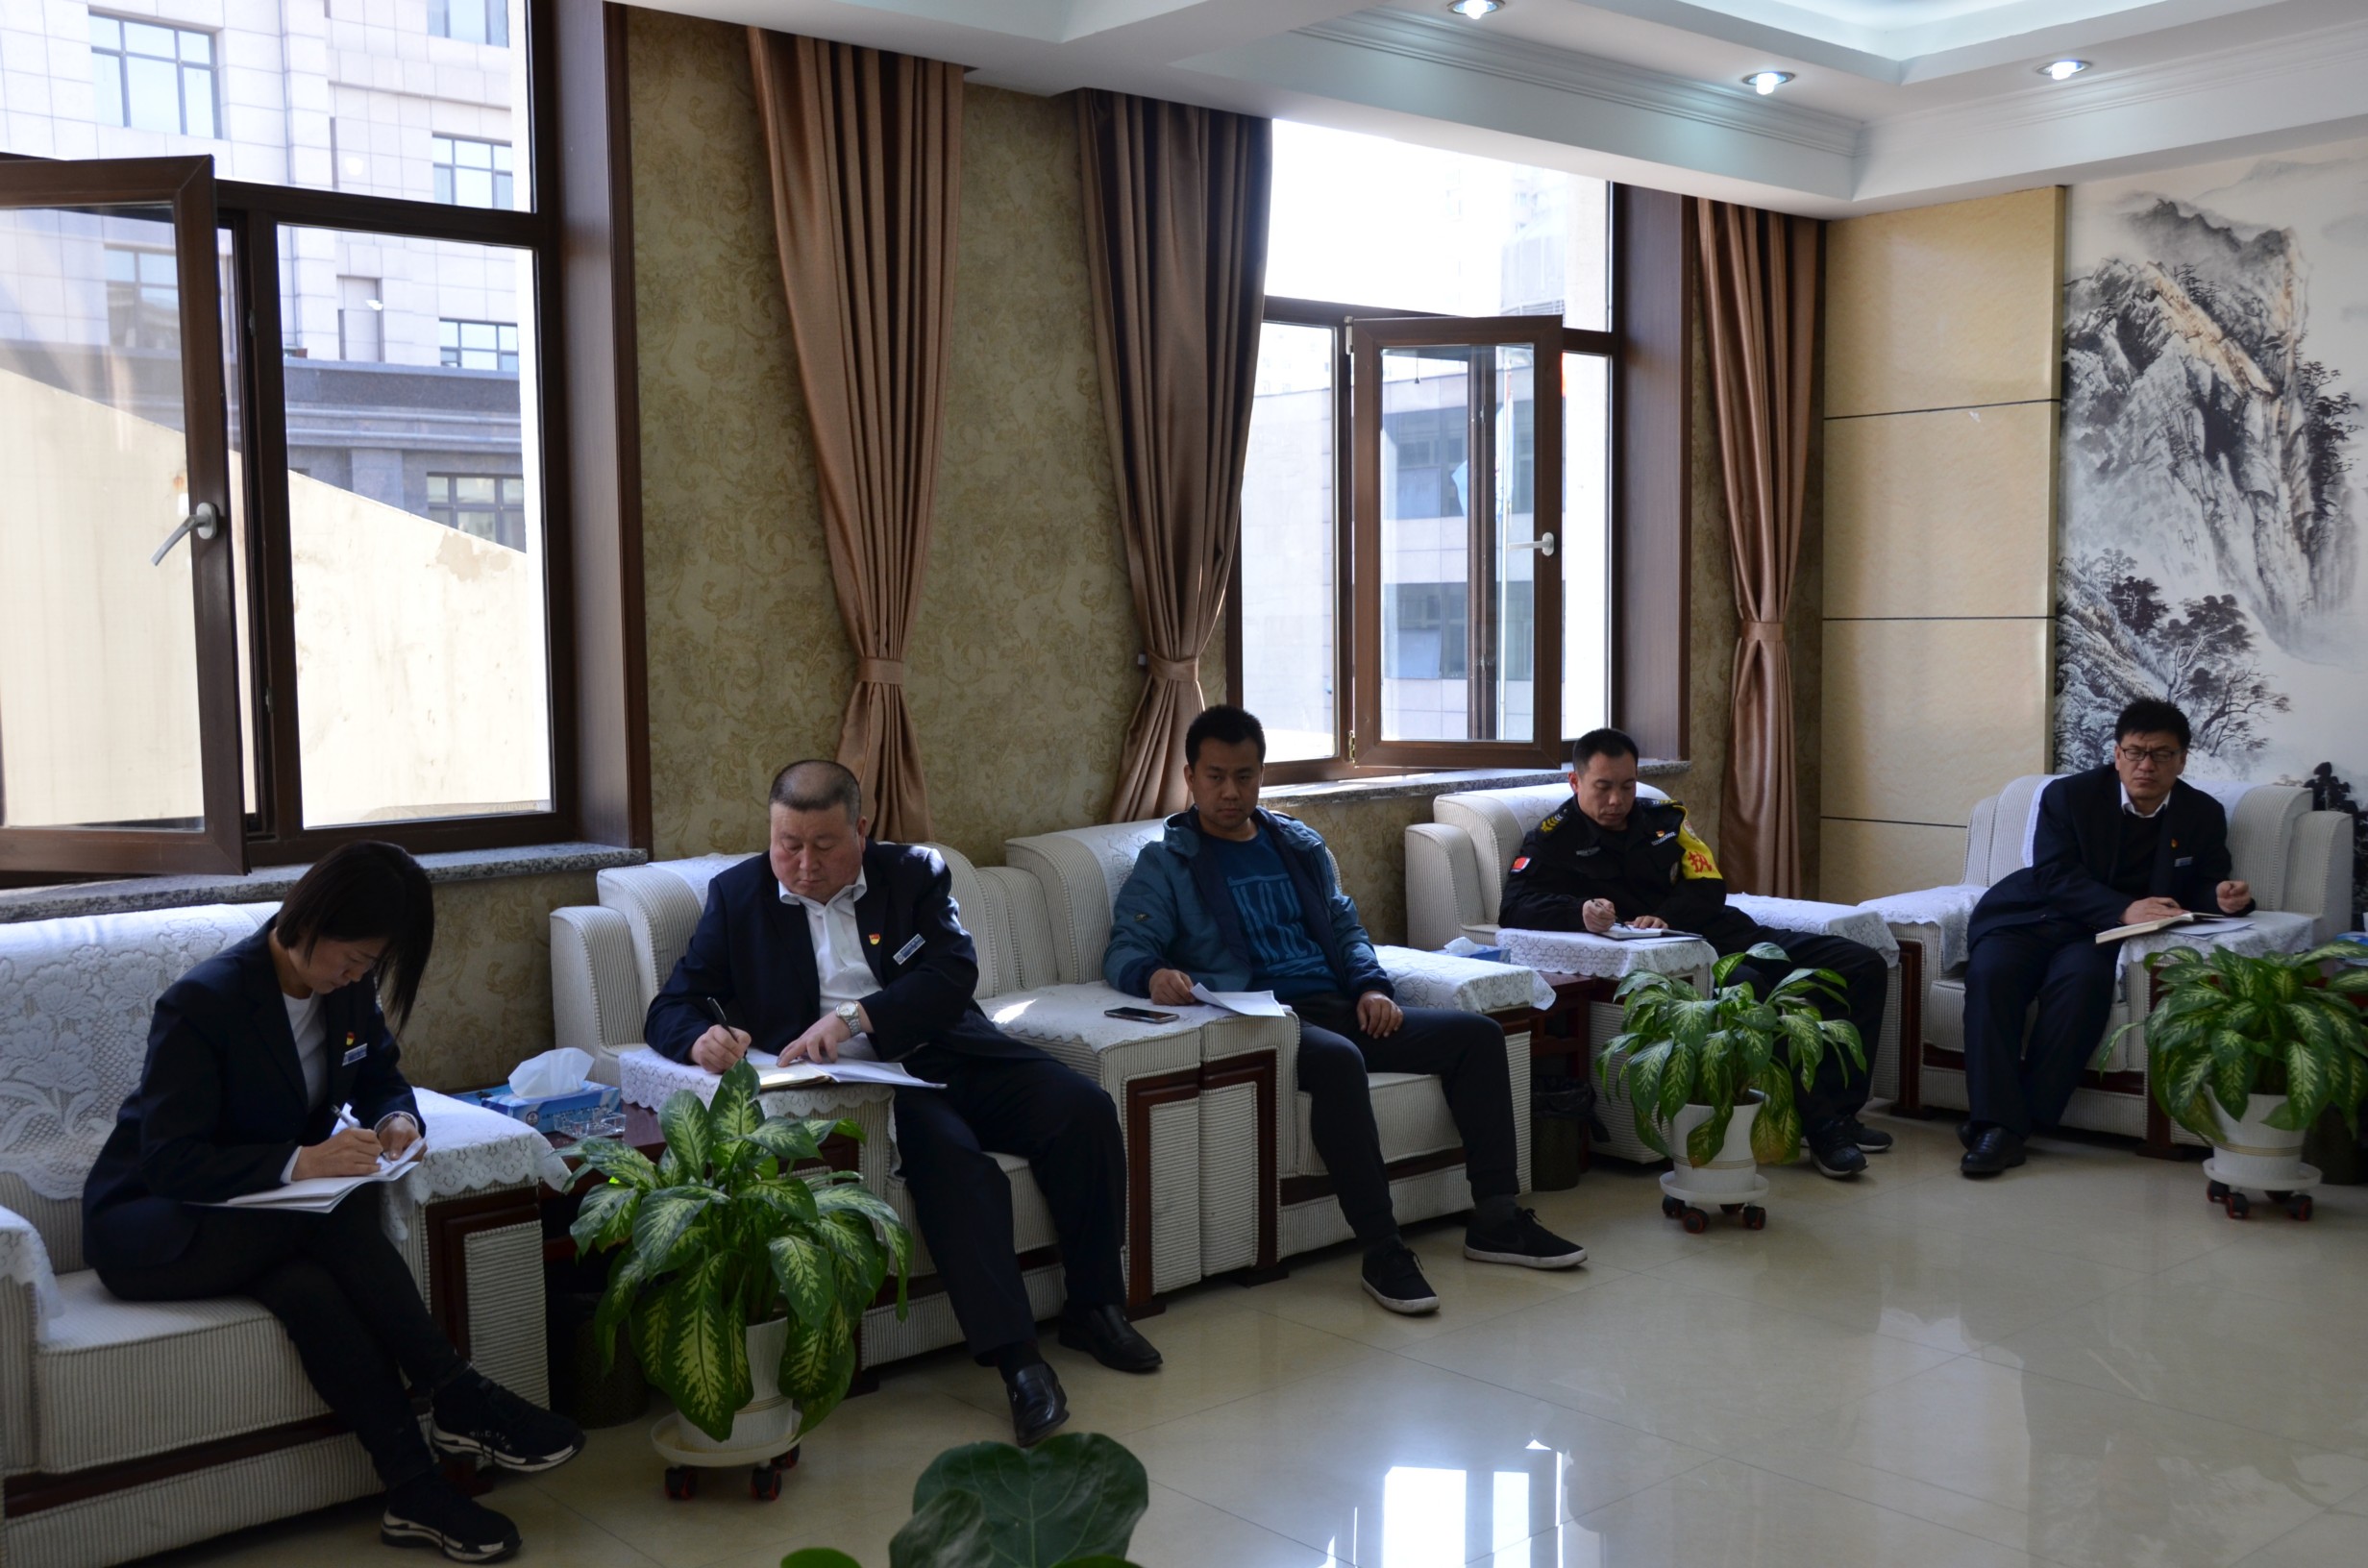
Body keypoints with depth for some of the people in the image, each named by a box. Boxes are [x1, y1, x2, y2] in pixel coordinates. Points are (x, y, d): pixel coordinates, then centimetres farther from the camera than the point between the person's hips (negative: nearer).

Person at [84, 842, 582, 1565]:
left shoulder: (349, 988, -2)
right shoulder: (202, 1003, -21)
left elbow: (381, 1075, 15)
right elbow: (169, 1162, -25)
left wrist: (396, 1118, -10)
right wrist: (299, 1163, -38)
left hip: (277, 1220, 5)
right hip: (153, 1227, -5)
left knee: (309, 1283, -33)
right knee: (336, 1214, -35)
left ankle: (416, 1491, -34)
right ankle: (458, 1397, -31)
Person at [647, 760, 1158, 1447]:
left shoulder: (916, 873, 8)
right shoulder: (738, 895, 8)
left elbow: (953, 973, -8)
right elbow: (672, 1007, 5)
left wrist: (854, 1017, -24)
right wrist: (701, 1037, -22)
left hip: (950, 1057, 3)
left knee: (1083, 1108, -19)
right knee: (950, 1154, -33)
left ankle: (1093, 1306, -4)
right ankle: (1014, 1355, -32)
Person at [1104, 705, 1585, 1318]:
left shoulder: (1299, 846, 24)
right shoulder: (1165, 864, 6)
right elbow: (1125, 948, -5)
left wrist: (1370, 985, 3)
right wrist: (1153, 975, -30)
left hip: (1336, 1006, 7)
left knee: (1478, 1033, -8)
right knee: (1338, 1060, -39)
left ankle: (1495, 1220, -4)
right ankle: (1383, 1251, -33)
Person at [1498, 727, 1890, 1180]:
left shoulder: (1663, 817, 20)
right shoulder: (1555, 838, 4)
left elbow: (1709, 885, 9)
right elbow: (1514, 907, -11)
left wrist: (1665, 917, -13)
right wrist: (1580, 912, -31)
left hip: (1725, 933, 7)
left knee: (1864, 965, -3)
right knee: (1747, 986, -39)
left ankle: (1837, 1113, -8)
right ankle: (1820, 1126, -28)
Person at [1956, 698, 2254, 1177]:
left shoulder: (2203, 815, 7)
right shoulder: (2069, 795, -2)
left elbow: (2202, 890, 9)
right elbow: (2055, 875, -14)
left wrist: (2223, 898, -17)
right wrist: (2124, 909, -29)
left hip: (2097, 936, 1)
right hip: (2029, 917, -1)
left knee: (2083, 980, -34)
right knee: (1991, 974, -32)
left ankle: (2019, 1120, -31)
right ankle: (1997, 1121, -33)